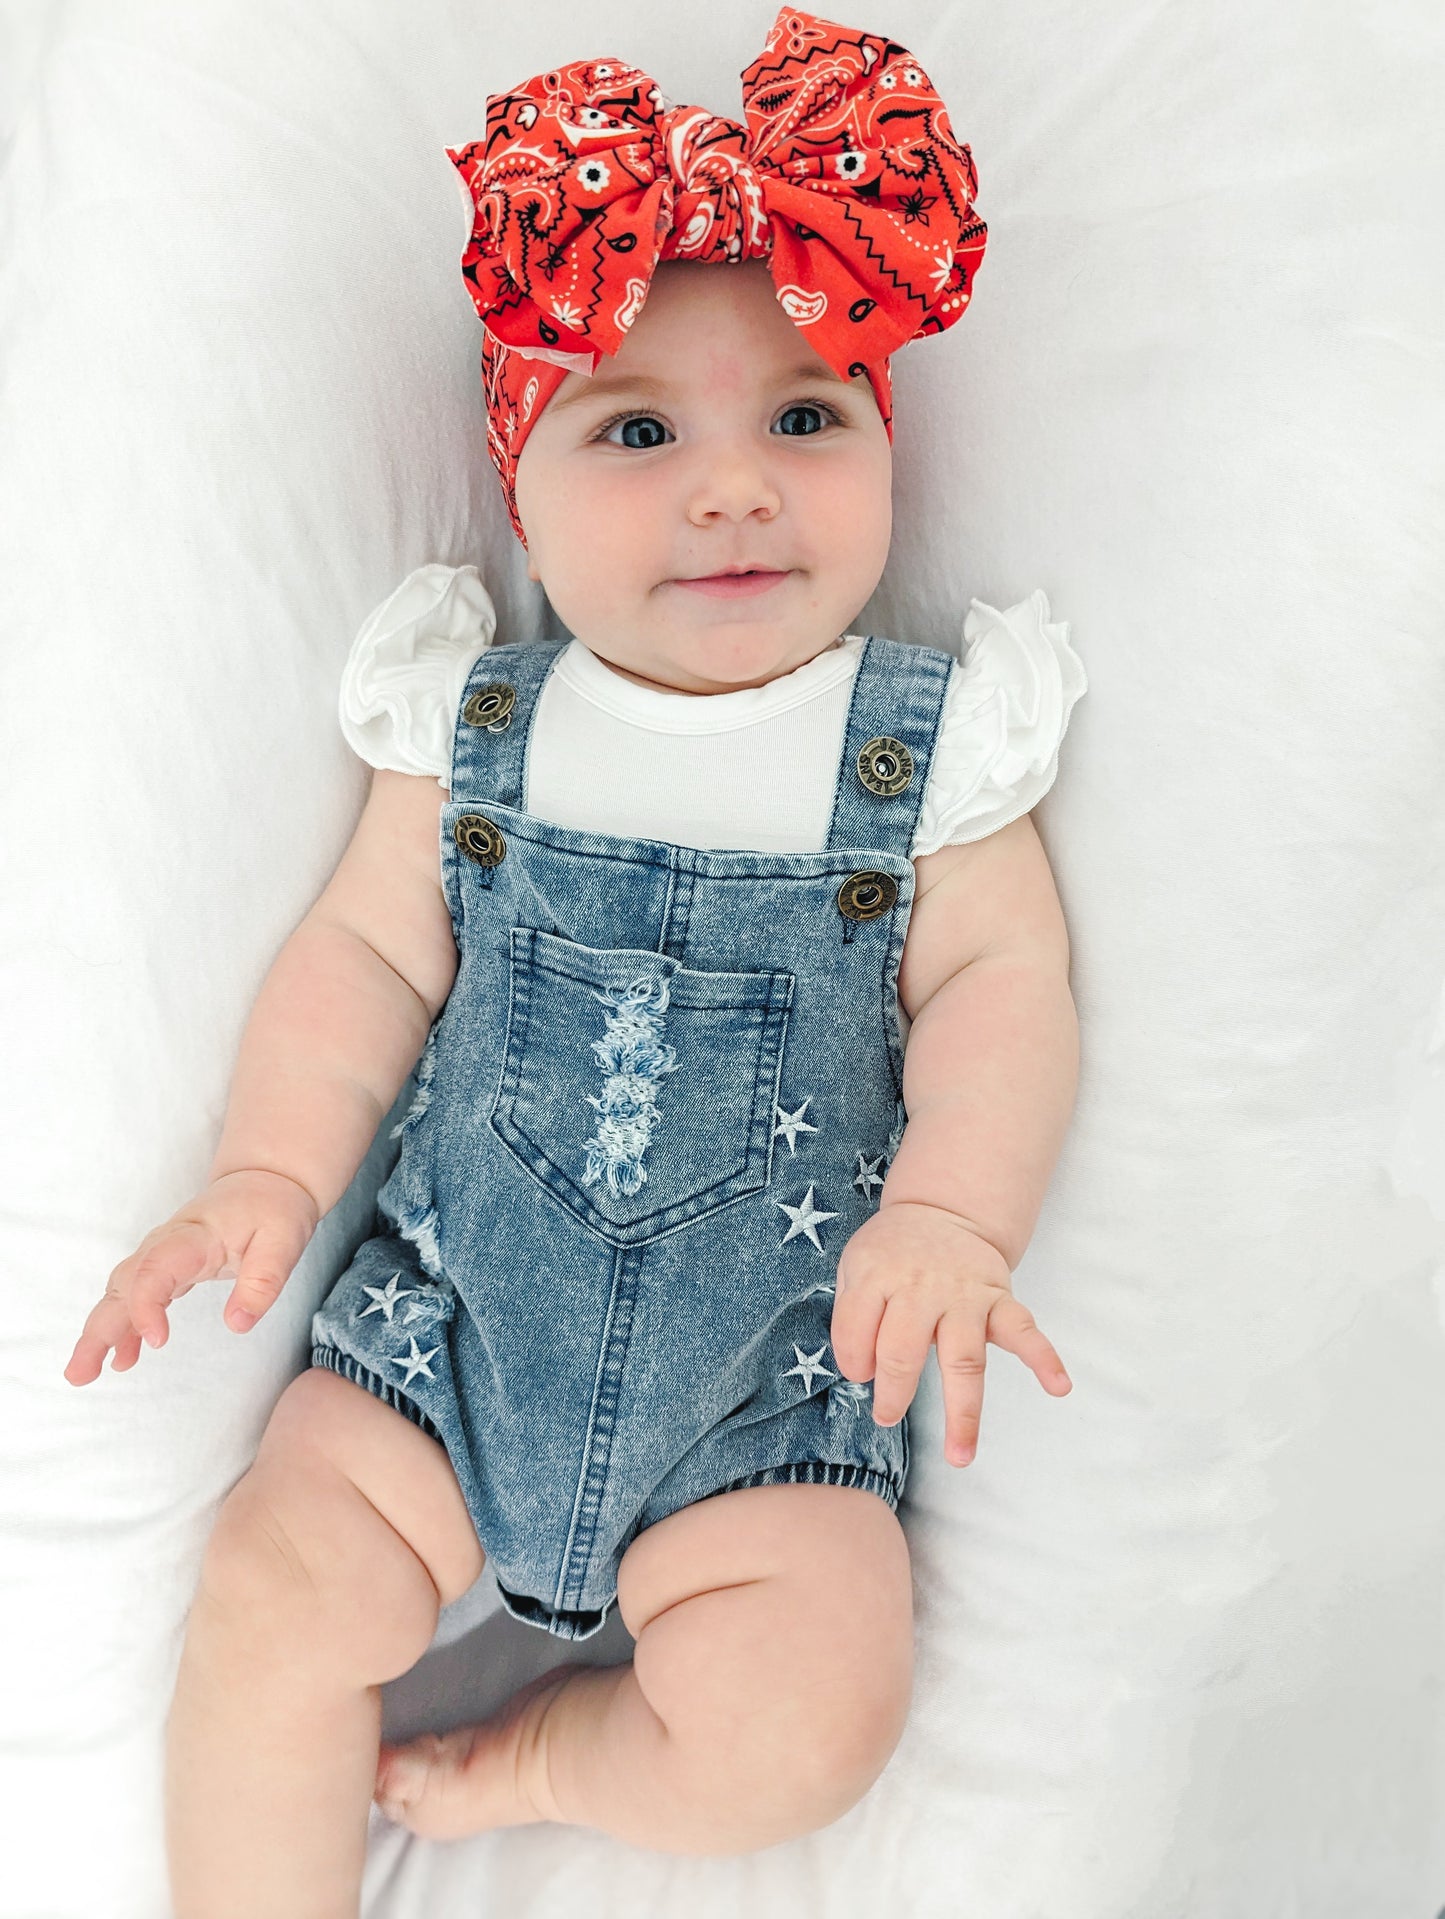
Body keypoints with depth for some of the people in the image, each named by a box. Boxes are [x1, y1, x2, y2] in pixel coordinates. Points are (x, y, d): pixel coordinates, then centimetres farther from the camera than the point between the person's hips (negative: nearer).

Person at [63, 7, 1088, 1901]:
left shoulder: (924, 747, -3)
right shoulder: (476, 726, 1)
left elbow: (1000, 986, -7)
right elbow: (367, 953, 3)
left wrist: (948, 1215, -23)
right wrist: (266, 1174, -9)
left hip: (767, 1372, -1)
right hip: (456, 1312, 2)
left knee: (804, 1720, -15)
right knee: (277, 1597, -8)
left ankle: (539, 1760, 13)